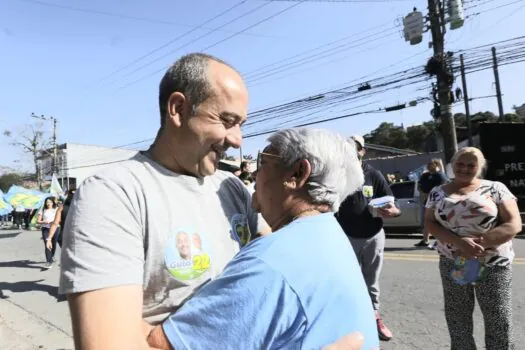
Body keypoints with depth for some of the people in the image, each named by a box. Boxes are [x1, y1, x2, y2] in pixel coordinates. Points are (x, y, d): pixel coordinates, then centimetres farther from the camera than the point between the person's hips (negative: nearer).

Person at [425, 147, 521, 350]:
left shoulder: (495, 188, 0)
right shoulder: (438, 193, 5)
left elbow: (513, 224, -6)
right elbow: (430, 223, -1)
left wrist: (478, 243, -18)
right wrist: (459, 242, -18)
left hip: (494, 265, -2)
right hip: (452, 265, 2)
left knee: (499, 321, 4)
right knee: (457, 320, 11)